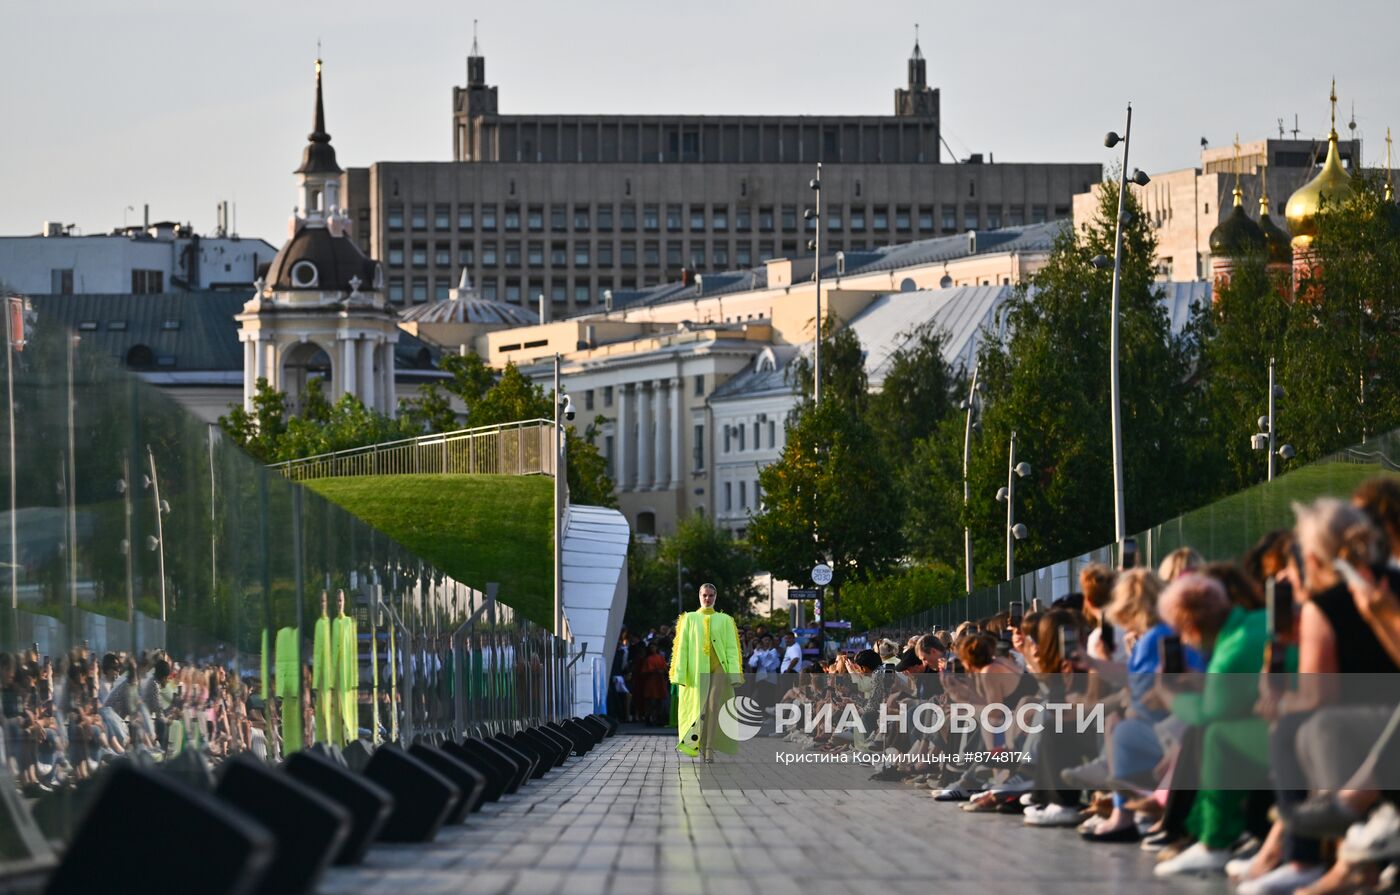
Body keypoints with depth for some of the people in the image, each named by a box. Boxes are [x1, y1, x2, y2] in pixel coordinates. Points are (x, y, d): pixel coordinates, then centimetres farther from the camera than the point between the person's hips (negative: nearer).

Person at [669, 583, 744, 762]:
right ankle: (699, 744, 17)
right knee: (698, 706, -1)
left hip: (718, 669, -1)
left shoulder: (724, 620, 11)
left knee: (713, 706, -14)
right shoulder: (690, 619, 11)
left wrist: (733, 674, -5)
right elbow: (682, 647, 7)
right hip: (696, 670, 1)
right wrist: (680, 673, -2)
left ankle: (709, 749, -17)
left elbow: (731, 648, 6)